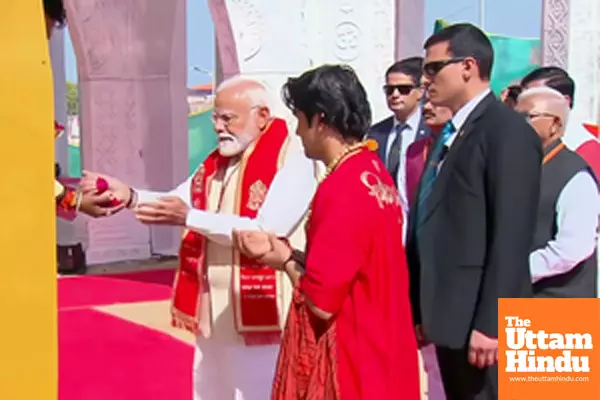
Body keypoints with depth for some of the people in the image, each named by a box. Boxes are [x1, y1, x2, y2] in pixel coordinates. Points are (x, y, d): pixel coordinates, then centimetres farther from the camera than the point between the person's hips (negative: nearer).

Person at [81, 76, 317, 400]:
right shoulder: (218, 162, 11)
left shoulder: (292, 160, -13)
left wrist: (189, 218, -26)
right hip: (216, 312, 7)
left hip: (261, 313, -7)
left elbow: (266, 231, -23)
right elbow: (176, 202, 7)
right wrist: (130, 196, -11)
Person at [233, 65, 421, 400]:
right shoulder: (373, 171, 6)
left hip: (350, 361, -9)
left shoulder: (341, 189, -22)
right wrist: (287, 252, 5)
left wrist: (285, 262, -5)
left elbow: (321, 301, -22)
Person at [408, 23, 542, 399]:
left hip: (479, 319, -8)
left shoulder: (508, 131, -13)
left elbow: (512, 237, -19)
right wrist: (422, 309, 14)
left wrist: (490, 323, -21)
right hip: (450, 313, 9)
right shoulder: (451, 133, 14)